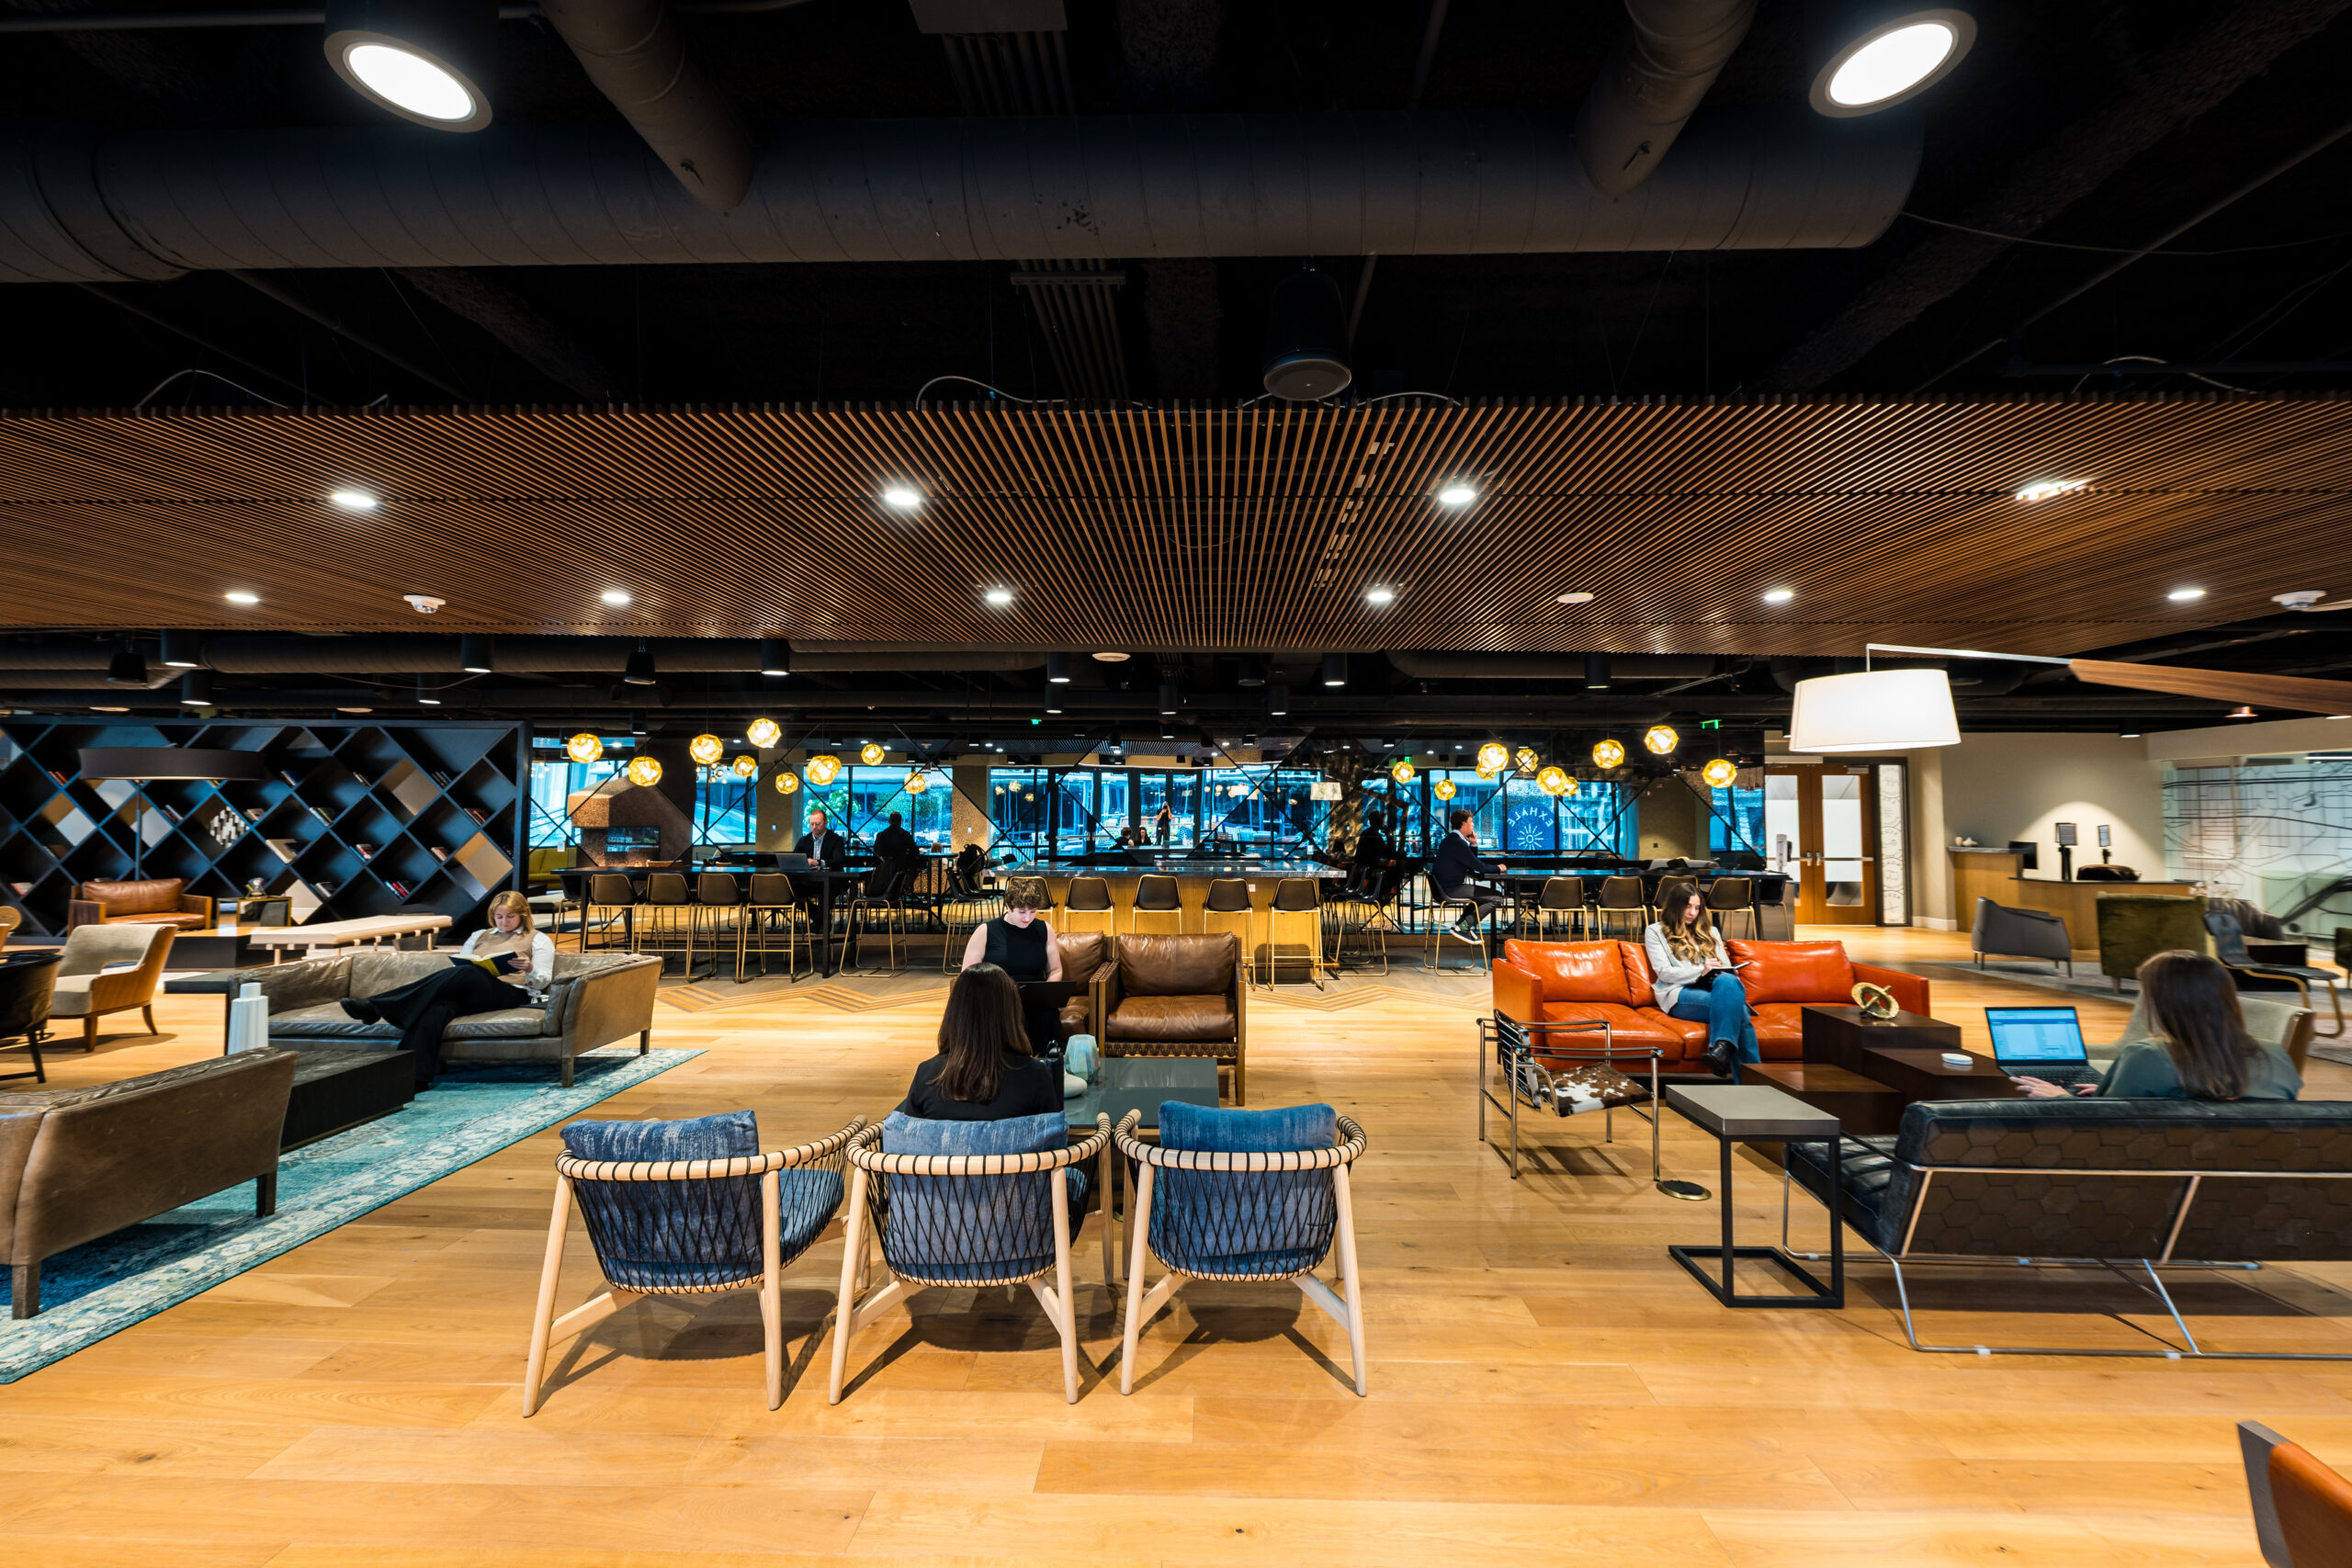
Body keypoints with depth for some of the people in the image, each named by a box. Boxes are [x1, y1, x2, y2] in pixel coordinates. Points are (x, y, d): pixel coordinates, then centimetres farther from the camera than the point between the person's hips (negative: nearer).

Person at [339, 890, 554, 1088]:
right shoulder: (480, 936, 31)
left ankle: (376, 1005, -34)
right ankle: (416, 1077, -47)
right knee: (434, 1010, -34)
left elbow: (543, 981, 9)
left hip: (509, 993, -4)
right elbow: (459, 965, 25)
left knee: (464, 974, -36)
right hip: (469, 992, 4)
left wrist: (530, 969, -13)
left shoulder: (538, 939, 17)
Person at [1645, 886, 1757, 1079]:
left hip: (1713, 988, 4)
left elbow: (1726, 967, 23)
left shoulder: (1710, 932, 31)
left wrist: (1730, 973, -3)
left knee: (1727, 981, -37)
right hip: (1680, 994, -4)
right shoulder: (1656, 931, 14)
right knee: (1734, 1005, -34)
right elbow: (1664, 972, 1)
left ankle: (1722, 1048, -51)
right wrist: (1700, 971, -13)